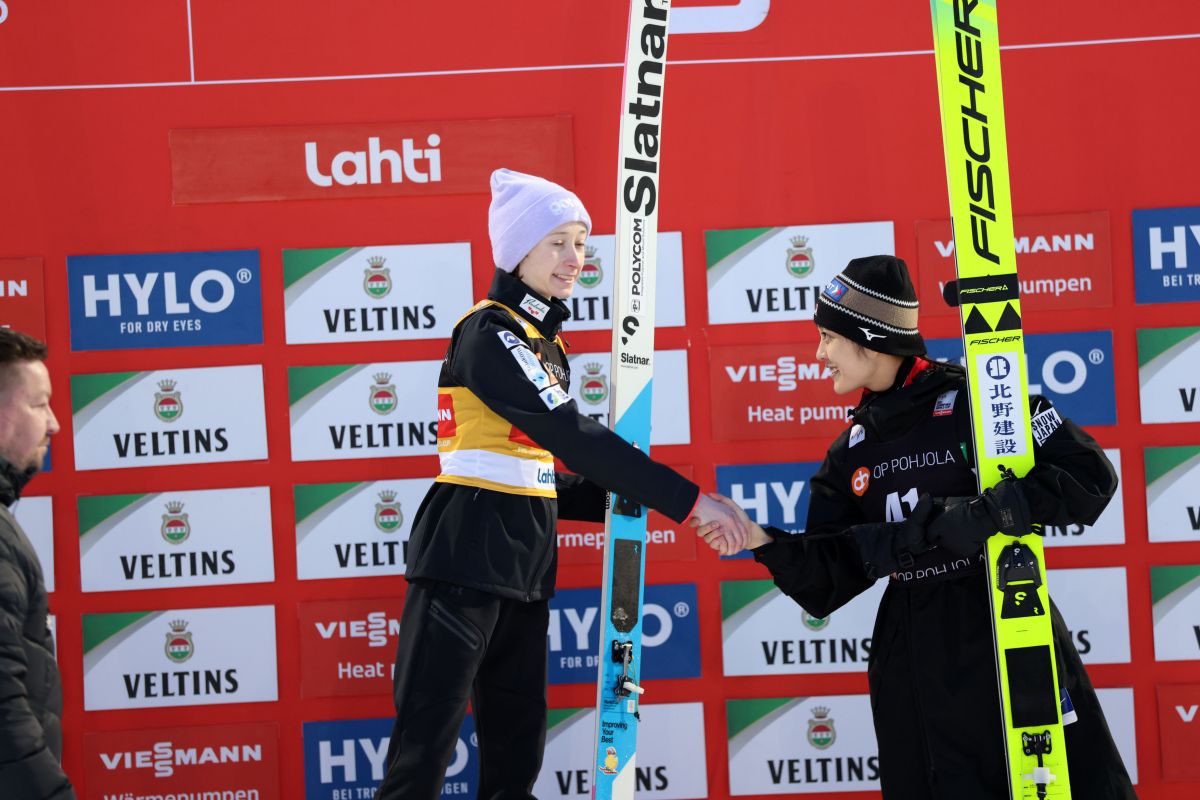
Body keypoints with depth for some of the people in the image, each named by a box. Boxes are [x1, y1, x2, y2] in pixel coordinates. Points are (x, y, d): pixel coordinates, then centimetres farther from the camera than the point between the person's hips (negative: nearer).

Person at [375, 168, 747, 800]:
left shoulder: (545, 346, 17)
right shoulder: (489, 334, -11)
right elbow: (575, 437, -22)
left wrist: (628, 503, 3)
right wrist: (688, 502, -23)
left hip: (524, 565, 9)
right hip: (467, 555, -9)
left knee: (518, 748, 10)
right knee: (426, 748, -8)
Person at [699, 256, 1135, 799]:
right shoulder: (852, 453, 10)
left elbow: (1089, 477, -14)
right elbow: (828, 585, 7)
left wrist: (984, 514, -23)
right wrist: (762, 541, -10)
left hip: (1011, 639, -5)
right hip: (913, 666, 5)